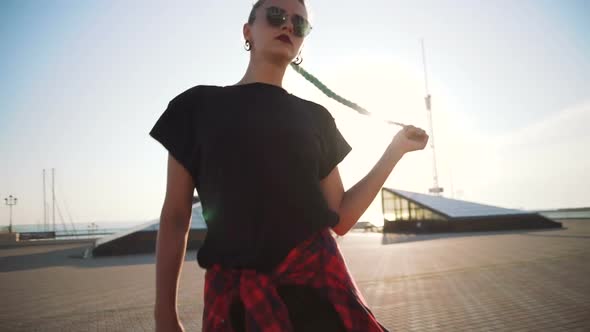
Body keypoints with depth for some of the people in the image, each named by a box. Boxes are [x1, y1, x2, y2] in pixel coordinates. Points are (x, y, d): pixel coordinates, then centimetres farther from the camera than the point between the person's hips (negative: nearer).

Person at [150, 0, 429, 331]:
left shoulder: (314, 116, 8)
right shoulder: (199, 105, 3)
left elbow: (340, 219, 6)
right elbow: (175, 216, 3)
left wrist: (395, 151, 1)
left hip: (317, 280, 2)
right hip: (234, 294, -1)